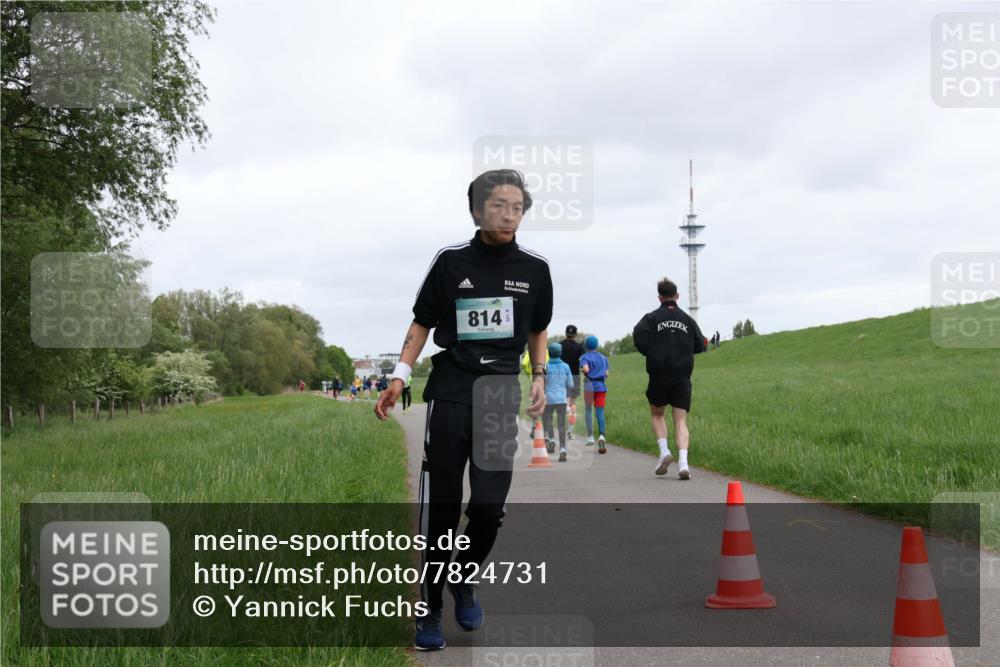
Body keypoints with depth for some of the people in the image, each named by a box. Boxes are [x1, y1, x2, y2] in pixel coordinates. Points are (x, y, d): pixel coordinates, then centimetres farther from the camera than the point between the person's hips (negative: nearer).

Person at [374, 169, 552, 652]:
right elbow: (422, 323, 5)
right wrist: (400, 376, -5)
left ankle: (465, 580, 26)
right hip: (450, 392, -1)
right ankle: (429, 609, 13)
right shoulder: (451, 261, -2)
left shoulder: (534, 268, 3)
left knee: (489, 504, -3)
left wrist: (539, 377, 5)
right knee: (441, 506, -1)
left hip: (501, 395, 2)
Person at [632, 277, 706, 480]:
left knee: (657, 415, 19)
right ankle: (683, 462, -16)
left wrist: (652, 354, 7)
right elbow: (699, 345, 9)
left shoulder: (651, 318, 0)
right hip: (682, 377, 1)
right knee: (681, 421, 1)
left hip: (659, 376, -1)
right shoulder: (687, 319, 9)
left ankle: (664, 451, -1)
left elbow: (639, 339, -12)